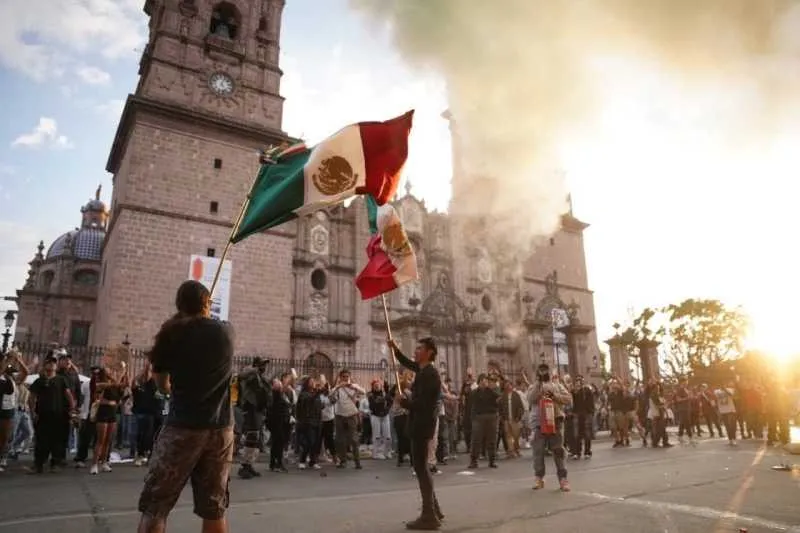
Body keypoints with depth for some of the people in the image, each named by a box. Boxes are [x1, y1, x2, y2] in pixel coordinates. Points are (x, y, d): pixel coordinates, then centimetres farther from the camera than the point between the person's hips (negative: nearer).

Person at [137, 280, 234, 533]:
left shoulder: (171, 332, -1)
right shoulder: (224, 332, 3)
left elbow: (162, 386, 10)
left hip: (183, 425, -3)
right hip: (221, 427, 3)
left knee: (154, 506, 5)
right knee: (214, 508, 10)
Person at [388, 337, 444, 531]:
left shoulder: (429, 374, -19)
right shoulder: (424, 369, 10)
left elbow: (421, 404, -26)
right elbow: (408, 363, 29)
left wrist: (404, 401, -9)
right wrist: (395, 349, 16)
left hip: (422, 425, -10)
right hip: (421, 424, 10)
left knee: (421, 467, -6)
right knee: (421, 466, 17)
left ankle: (429, 516, -1)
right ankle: (433, 510, 25)